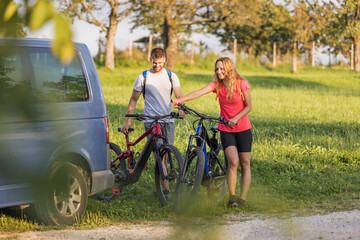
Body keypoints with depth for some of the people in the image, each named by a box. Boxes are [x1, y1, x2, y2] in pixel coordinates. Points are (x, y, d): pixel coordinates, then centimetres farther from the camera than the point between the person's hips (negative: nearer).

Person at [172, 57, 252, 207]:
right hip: (226, 130, 0)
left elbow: (248, 106, -5)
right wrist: (180, 100, -38)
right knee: (233, 161, -17)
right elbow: (199, 92, -22)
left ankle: (242, 198, 10)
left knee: (245, 164, 2)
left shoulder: (242, 84, -10)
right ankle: (231, 196, -7)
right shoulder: (216, 85, -6)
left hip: (243, 129, 0)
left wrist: (235, 118, -21)